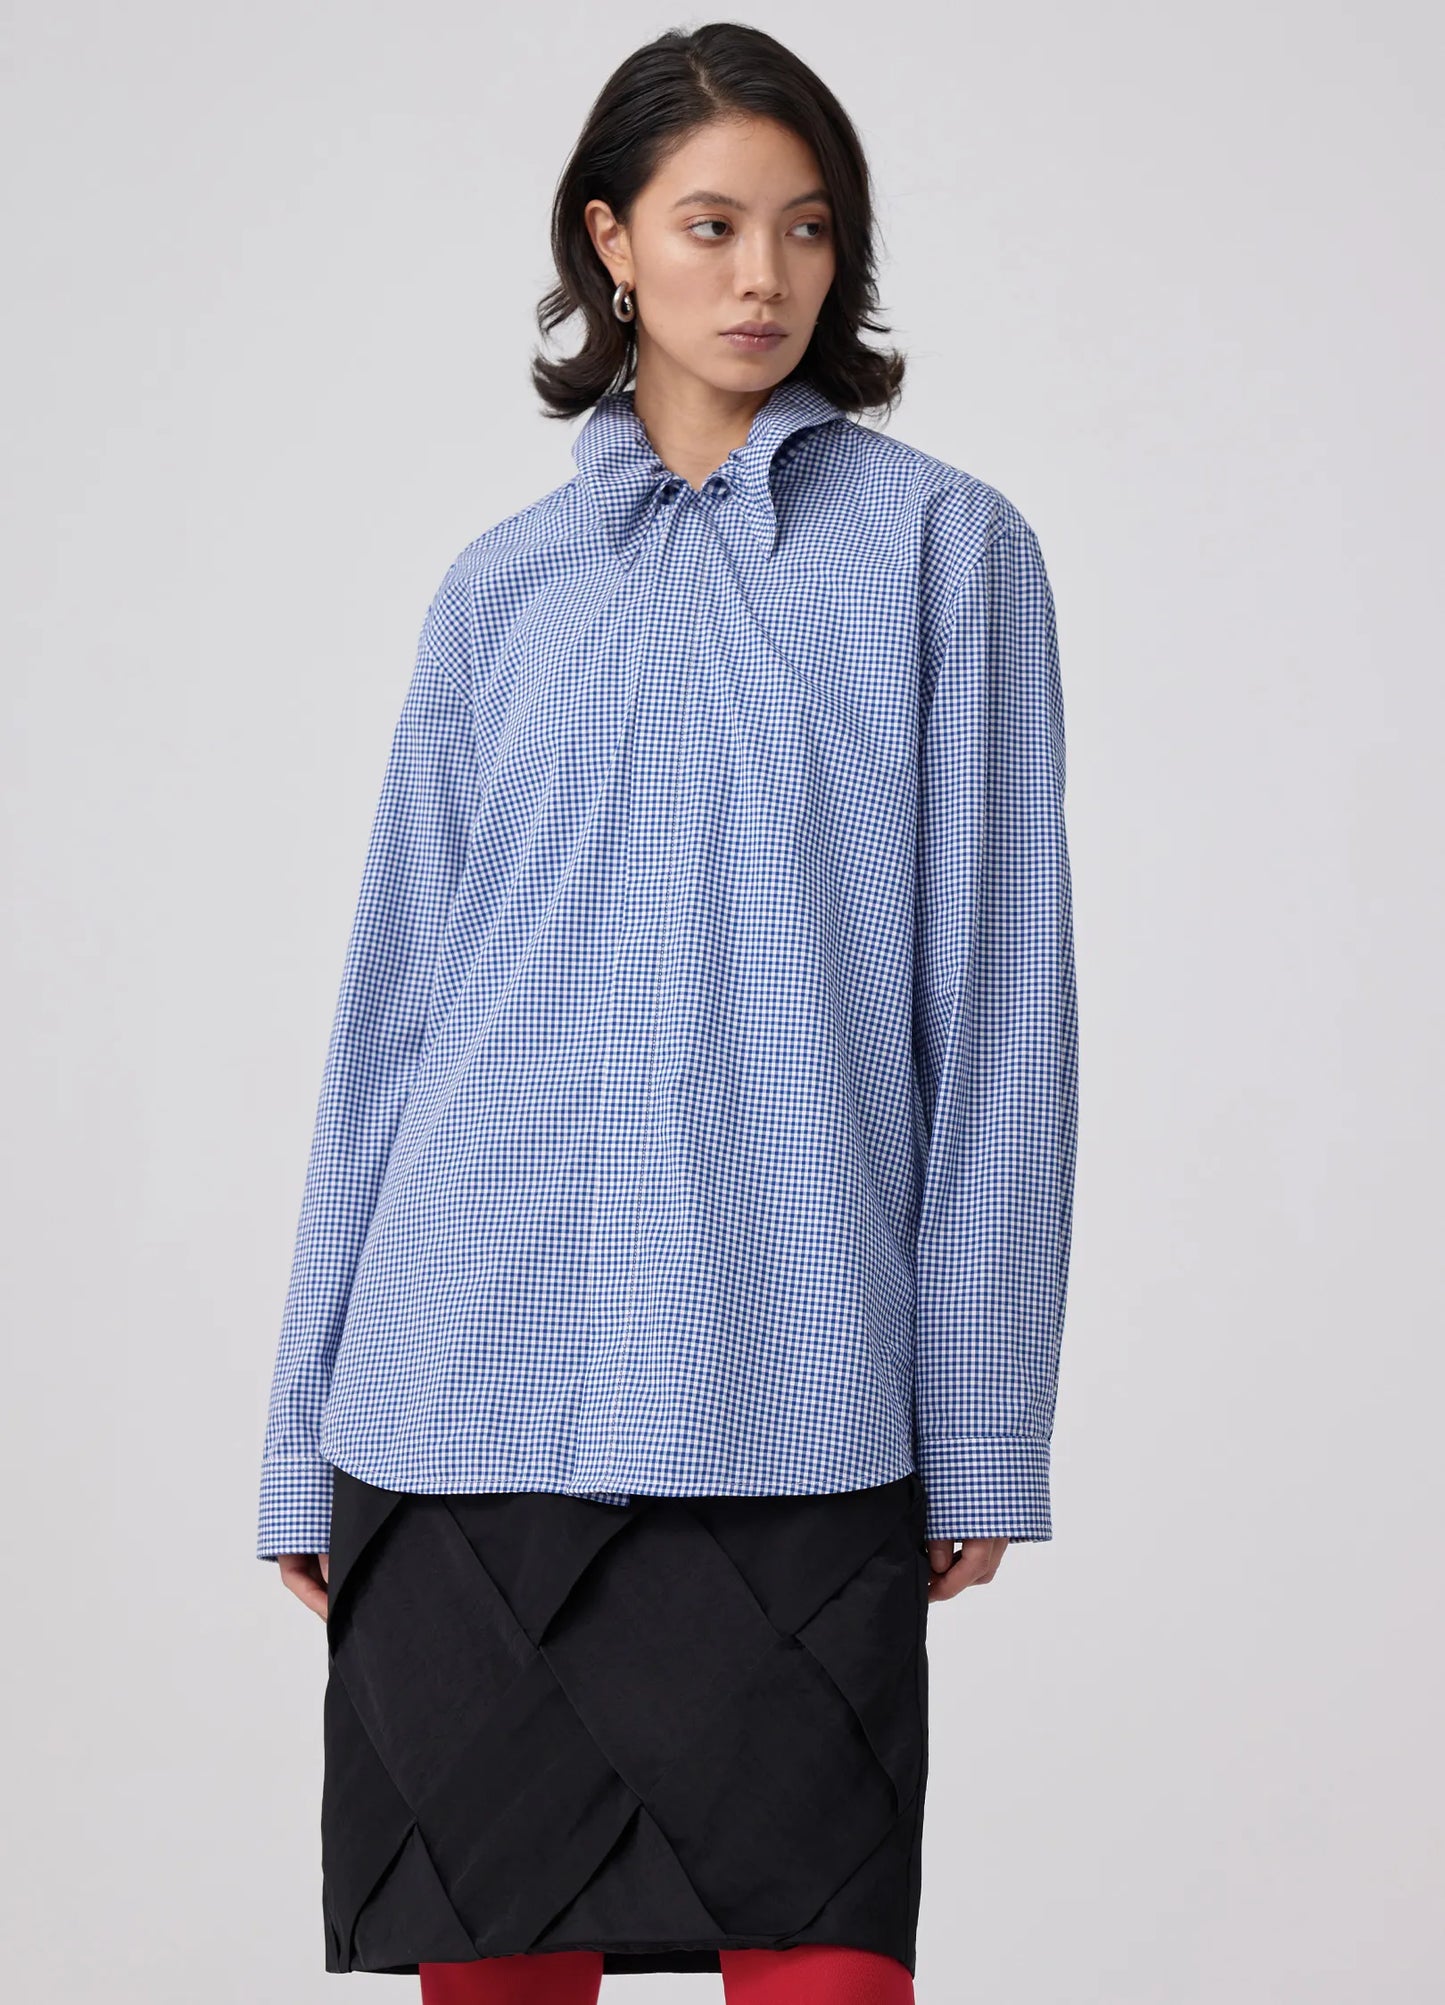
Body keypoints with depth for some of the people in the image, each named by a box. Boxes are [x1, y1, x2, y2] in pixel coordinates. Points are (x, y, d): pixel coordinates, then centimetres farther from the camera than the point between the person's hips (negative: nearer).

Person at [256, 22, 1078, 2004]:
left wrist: (983, 1427, -3)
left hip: (789, 1392, -2)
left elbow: (994, 999, 2)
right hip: (481, 1372, 3)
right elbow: (396, 1011, 13)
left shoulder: (944, 546, 5)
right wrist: (310, 1433, 11)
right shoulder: (504, 590, 13)